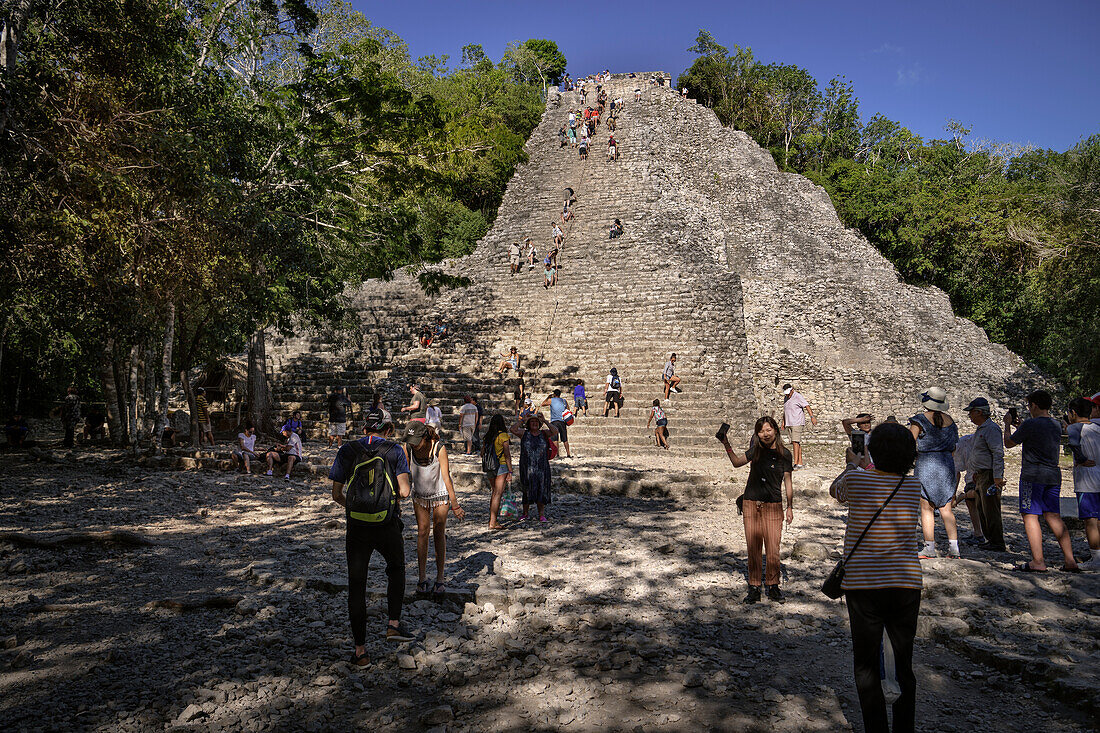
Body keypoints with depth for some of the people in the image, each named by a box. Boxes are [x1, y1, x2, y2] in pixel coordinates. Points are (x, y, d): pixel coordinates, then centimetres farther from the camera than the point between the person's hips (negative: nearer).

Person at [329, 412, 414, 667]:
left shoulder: (347, 451, 2)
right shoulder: (394, 450, -2)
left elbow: (336, 494, 1)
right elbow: (405, 491, -10)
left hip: (356, 528, 1)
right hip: (387, 525, 0)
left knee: (356, 584, 11)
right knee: (396, 568, 28)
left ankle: (360, 650, 14)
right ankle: (394, 623, 21)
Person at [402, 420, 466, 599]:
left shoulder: (439, 448, -27)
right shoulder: (408, 447, -17)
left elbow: (446, 477, -25)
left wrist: (455, 504, -22)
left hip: (440, 493, -3)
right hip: (420, 494, 3)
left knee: (439, 533, -3)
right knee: (422, 532, -1)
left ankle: (440, 580, 4)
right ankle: (422, 579, 7)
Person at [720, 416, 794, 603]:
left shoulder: (784, 454, 0)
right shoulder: (756, 450, 8)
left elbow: (787, 482, 2)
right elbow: (737, 462, 15)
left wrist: (790, 507, -1)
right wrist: (726, 445, 4)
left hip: (773, 505, -2)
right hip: (751, 503, 2)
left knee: (773, 550, -3)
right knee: (753, 549, 5)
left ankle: (773, 586, 14)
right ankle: (754, 588, 13)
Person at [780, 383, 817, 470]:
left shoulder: (798, 397, -8)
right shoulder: (785, 398, 16)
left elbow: (807, 406, -18)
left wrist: (812, 417, -30)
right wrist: (783, 422, 26)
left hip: (797, 423, -8)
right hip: (788, 424, 8)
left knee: (795, 441, -15)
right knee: (794, 442, 5)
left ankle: (796, 464, -18)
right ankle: (800, 463, 7)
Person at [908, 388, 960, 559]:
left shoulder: (920, 420, -10)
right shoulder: (949, 420, 7)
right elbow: (953, 447, 12)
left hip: (926, 464, -5)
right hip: (946, 464, 5)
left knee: (926, 508, 1)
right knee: (946, 509, 10)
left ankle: (929, 548, 3)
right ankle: (954, 547, 7)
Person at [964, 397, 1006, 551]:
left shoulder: (991, 429, -13)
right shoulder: (980, 429, 19)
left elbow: (998, 454, -20)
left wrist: (997, 477, -25)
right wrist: (976, 477, 22)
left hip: (990, 476, -10)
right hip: (980, 476, 10)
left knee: (991, 510, -7)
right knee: (982, 510, 13)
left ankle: (998, 543, -2)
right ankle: (991, 540, 20)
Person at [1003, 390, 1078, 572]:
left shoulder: (1030, 424, -11)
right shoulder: (1057, 425, 11)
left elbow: (1008, 443, 0)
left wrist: (1007, 424, 15)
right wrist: (1017, 425, 34)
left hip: (1033, 476, -7)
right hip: (1054, 475, 7)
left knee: (1030, 516, -3)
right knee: (1053, 517, 11)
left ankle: (1038, 562, -6)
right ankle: (1070, 561, 8)